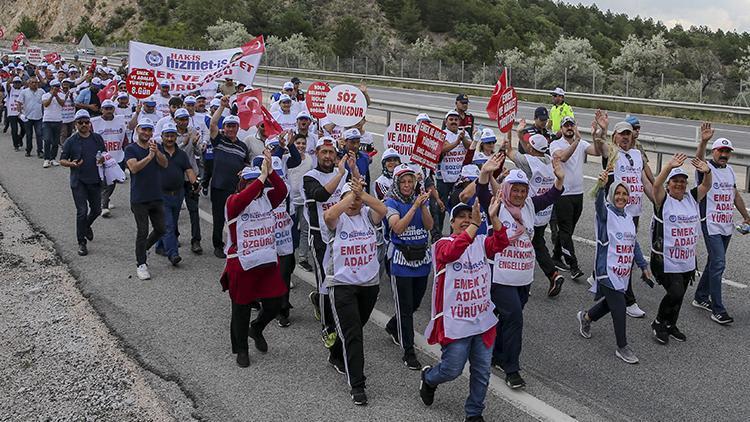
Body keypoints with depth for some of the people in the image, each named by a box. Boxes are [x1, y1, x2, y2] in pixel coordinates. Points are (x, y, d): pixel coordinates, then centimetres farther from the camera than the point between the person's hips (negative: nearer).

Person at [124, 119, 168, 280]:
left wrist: (156, 151, -24)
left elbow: (165, 164, -6)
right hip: (139, 199, -5)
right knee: (142, 232, -4)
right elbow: (134, 167, -18)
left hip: (157, 197, 5)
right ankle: (141, 264, 6)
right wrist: (149, 156, -29)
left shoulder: (156, 147, 10)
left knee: (160, 230, 11)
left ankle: (142, 249, 35)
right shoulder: (131, 149, -3)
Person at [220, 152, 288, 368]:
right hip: (242, 265, -4)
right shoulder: (233, 202, -9)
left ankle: (256, 329, 39)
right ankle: (241, 349, 27)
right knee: (241, 308, 8)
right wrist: (262, 177, -34)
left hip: (268, 262, 5)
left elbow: (282, 191, -14)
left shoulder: (266, 198, 5)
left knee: (274, 304, 8)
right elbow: (243, 198, -33)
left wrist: (270, 172, -26)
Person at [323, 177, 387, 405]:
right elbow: (328, 216, -31)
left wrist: (361, 193, -29)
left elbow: (382, 210, -20)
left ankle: (337, 355, 51)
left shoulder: (367, 215, 2)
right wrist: (351, 194, -27)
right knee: (352, 333, -9)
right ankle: (357, 385, -5)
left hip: (370, 283, 4)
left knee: (355, 327, 22)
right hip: (342, 283, -4)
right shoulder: (338, 219, -7)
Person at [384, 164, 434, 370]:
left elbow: (429, 226, -7)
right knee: (405, 307, -2)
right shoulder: (391, 203, -7)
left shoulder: (421, 199, 6)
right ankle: (408, 352, 5)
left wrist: (423, 205, -21)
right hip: (401, 259, -5)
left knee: (415, 303, 17)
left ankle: (393, 327, 44)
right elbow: (398, 228, -23)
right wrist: (414, 206, -27)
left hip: (422, 257, 5)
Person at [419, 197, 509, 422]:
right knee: (452, 370, 5)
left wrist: (494, 218, -32)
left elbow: (500, 243, -17)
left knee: (482, 371, 10)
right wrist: (475, 225, -41)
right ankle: (428, 378, 38)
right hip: (456, 322, -4)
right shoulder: (443, 244, -9)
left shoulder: (481, 242, 4)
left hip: (483, 319, 4)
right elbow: (452, 252, -33)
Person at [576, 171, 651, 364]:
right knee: (619, 306, -7)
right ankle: (622, 347, 6)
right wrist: (601, 186, -53)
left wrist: (643, 265, 20)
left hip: (624, 271, 7)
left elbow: (634, 244, 20)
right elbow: (599, 204, -33)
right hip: (608, 270, -7)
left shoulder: (629, 218, 12)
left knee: (611, 303, 17)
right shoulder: (606, 213, -9)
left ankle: (586, 317, 43)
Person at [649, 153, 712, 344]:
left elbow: (706, 186, -4)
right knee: (676, 293, -17)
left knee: (679, 295, 15)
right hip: (666, 260, -6)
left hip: (687, 260, 6)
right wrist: (670, 166, -42)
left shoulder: (692, 198, 8)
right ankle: (659, 323, 7)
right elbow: (656, 185, -27)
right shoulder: (663, 200, -8)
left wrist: (707, 172, -27)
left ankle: (670, 325, 36)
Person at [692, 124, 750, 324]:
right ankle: (718, 310, -10)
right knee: (719, 263, -13)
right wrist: (703, 142, -51)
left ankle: (701, 297, 28)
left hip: (727, 226, 8)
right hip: (711, 224, -8)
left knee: (714, 262, 14)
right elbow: (698, 159, -33)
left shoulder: (730, 170, 12)